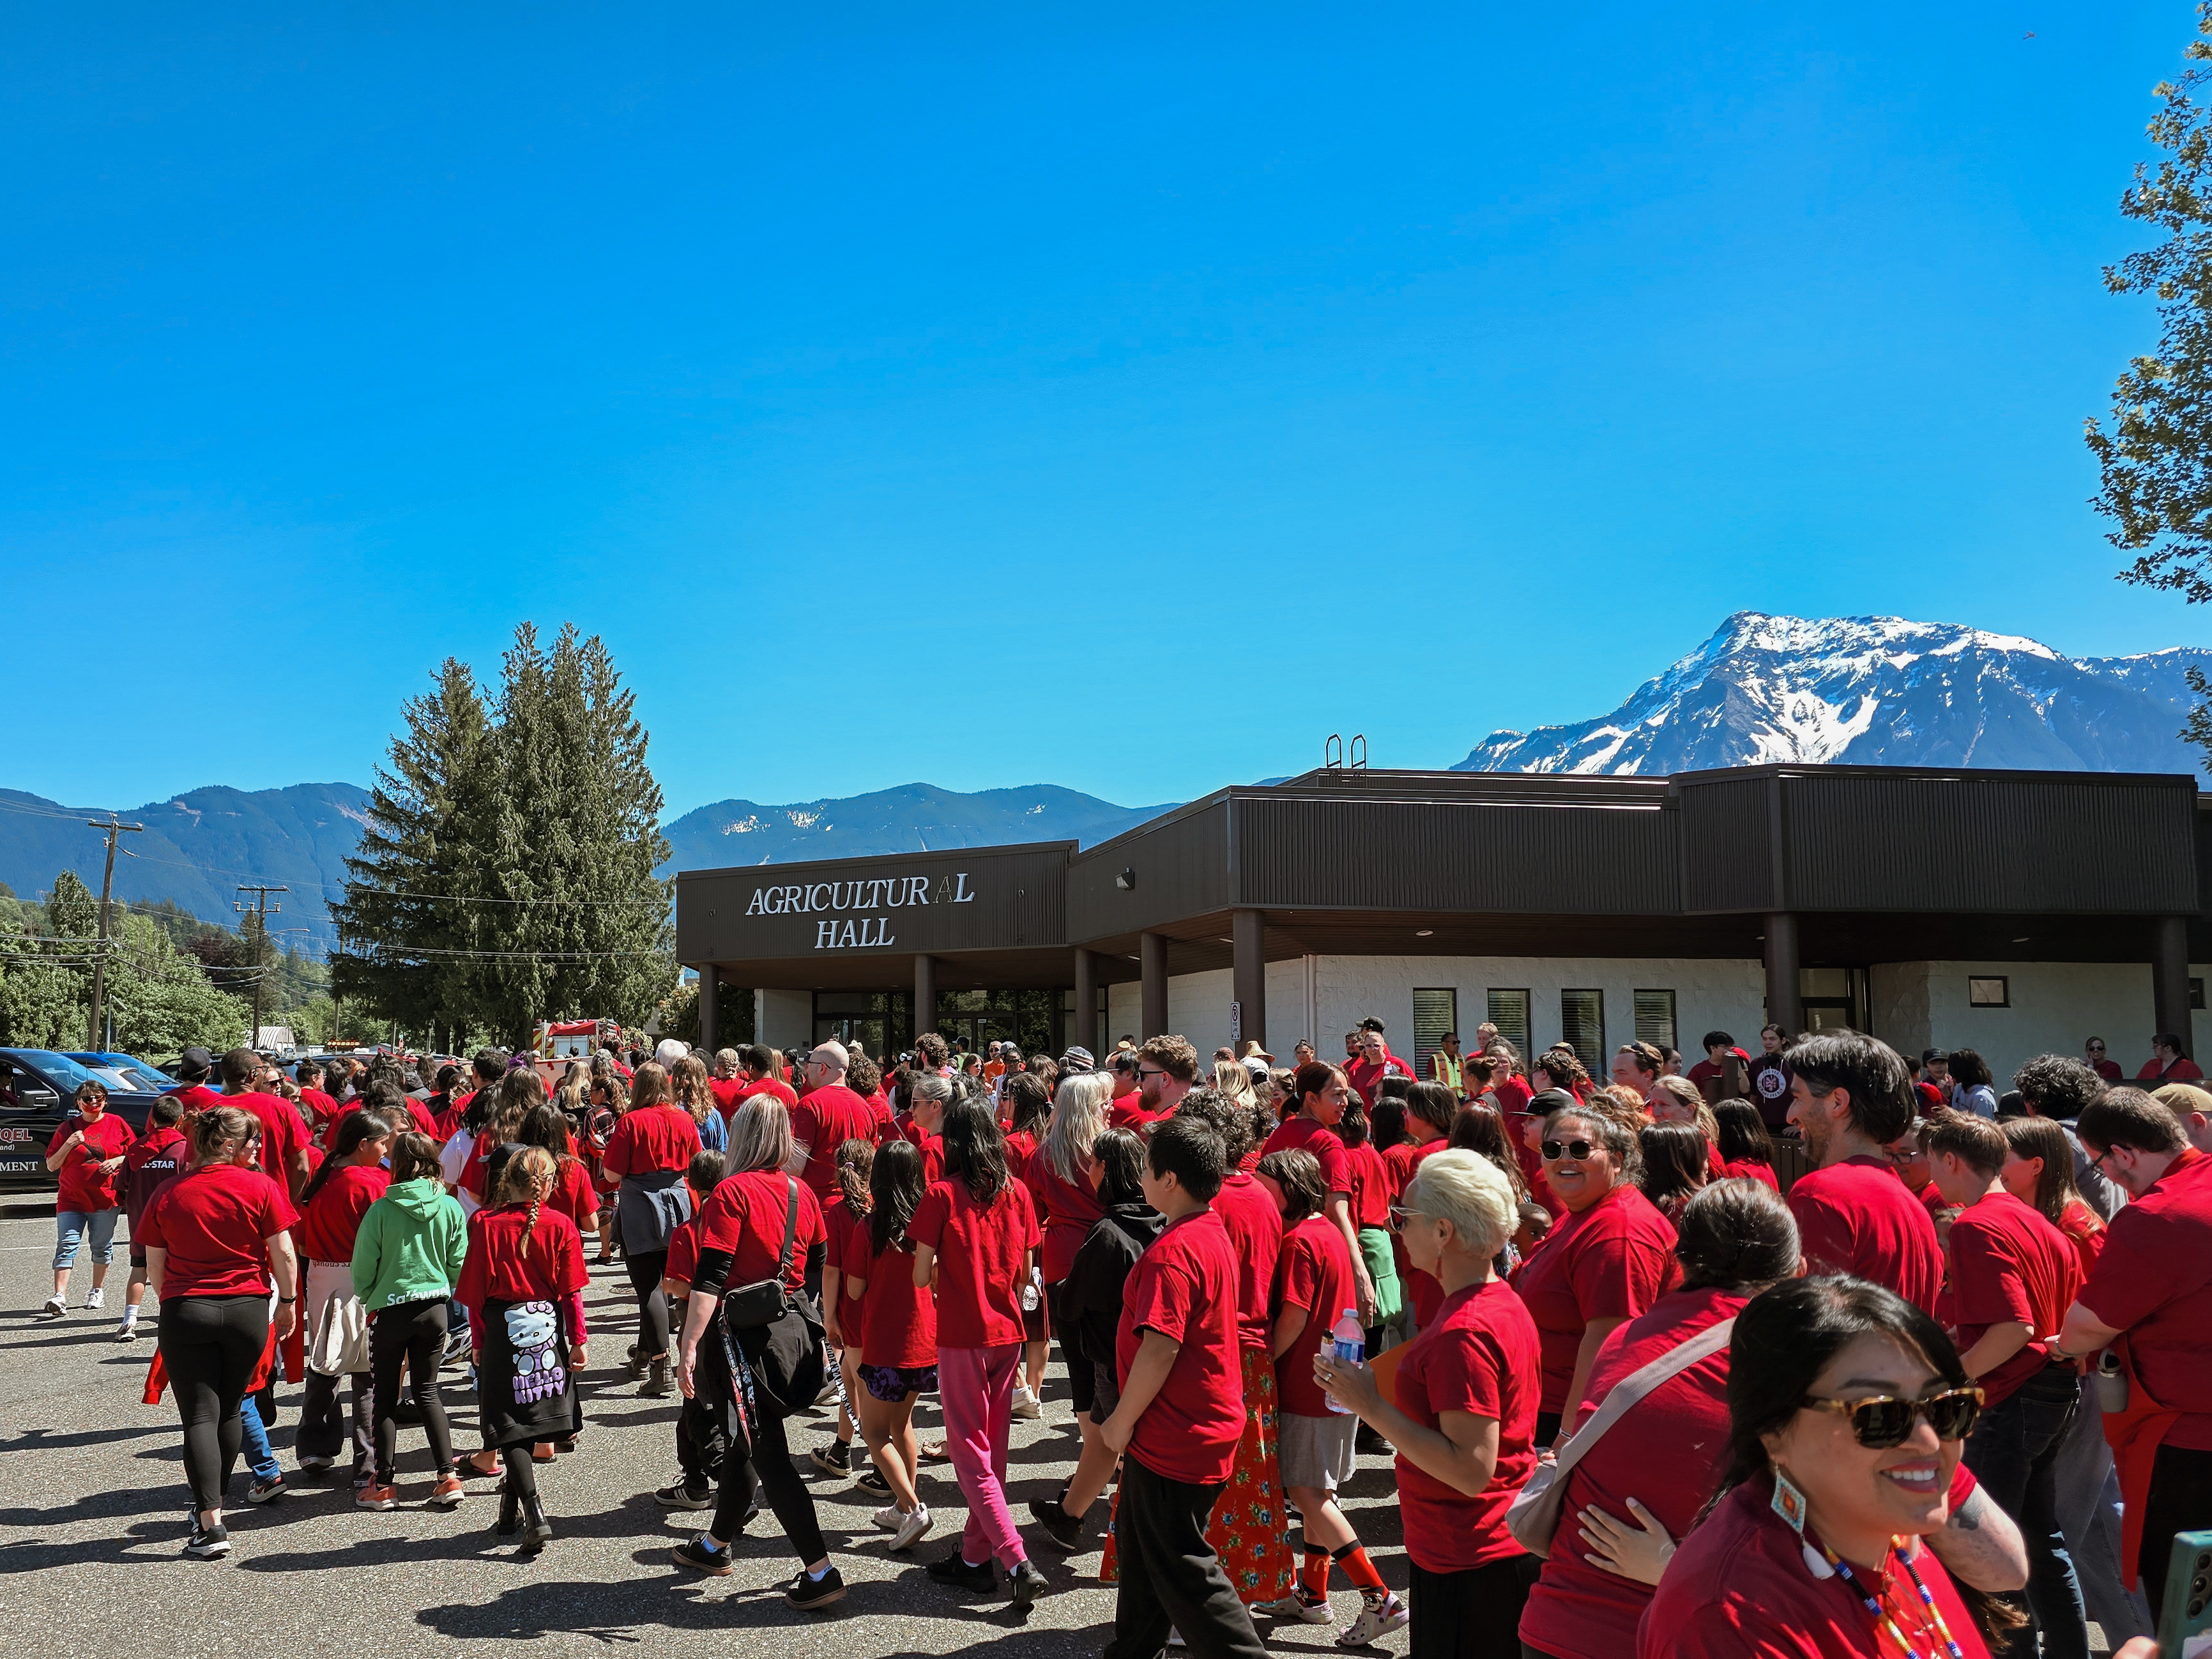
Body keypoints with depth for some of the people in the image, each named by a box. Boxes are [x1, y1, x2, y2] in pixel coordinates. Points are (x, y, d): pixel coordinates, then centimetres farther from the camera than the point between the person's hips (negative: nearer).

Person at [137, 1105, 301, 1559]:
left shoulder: (169, 1194, 0)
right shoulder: (261, 1188, -5)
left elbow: (154, 1269, 6)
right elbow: (283, 1255, -5)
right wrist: (288, 1303, 9)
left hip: (184, 1311, 0)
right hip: (248, 1309, 0)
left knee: (199, 1415, 0)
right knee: (229, 1410, 17)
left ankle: (210, 1524, -9)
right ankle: (213, 1502, 27)